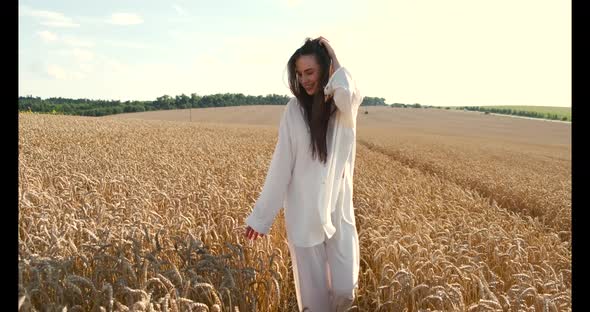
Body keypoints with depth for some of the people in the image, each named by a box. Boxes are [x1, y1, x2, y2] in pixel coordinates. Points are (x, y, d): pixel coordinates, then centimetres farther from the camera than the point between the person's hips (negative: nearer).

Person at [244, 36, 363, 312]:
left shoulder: (346, 108, -4)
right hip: (303, 214, 0)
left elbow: (347, 94, -31)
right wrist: (260, 215, -2)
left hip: (339, 210, 0)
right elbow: (281, 166, -3)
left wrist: (333, 62, -12)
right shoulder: (294, 109, -4)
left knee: (345, 290, 0)